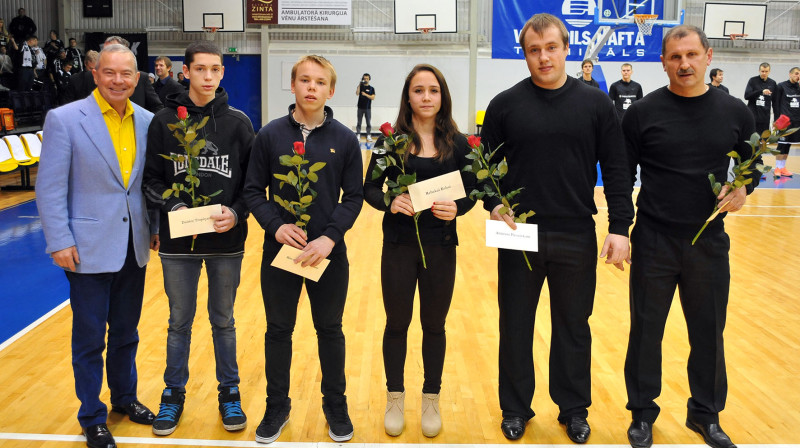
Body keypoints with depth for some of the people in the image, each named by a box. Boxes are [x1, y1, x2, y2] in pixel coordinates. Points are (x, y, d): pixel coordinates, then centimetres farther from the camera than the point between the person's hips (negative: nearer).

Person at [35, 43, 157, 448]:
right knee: (90, 338, 9)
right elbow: (50, 187, -9)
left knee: (126, 332, 18)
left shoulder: (147, 121, 4)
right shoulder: (64, 119, -9)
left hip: (134, 247, 4)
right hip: (89, 248, -4)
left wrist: (157, 227, 5)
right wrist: (60, 242, -13)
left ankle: (124, 396, 39)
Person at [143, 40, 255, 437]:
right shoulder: (164, 121, -1)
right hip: (178, 240, 0)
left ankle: (229, 393, 29)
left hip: (227, 240, 0)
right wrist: (172, 207, -16)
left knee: (223, 320, 13)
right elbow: (152, 180, 1)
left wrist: (236, 213, -15)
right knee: (180, 321, 13)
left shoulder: (237, 122, 0)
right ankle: (174, 394, 31)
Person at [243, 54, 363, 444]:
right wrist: (276, 226, -15)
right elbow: (253, 191, 1)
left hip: (329, 253, 0)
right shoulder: (270, 135, -1)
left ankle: (335, 405, 32)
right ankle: (277, 406, 31)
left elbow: (353, 197, -2)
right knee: (278, 331, 12)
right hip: (280, 251, 1)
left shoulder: (344, 139, -2)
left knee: (330, 329, 13)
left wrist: (330, 237, -15)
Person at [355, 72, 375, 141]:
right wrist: (359, 85, -17)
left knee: (368, 123, -1)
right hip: (360, 107, 1)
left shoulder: (371, 88, 5)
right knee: (359, 122, 2)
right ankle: (358, 135, 5)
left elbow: (373, 97, -4)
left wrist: (365, 94, -14)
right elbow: (357, 93, -10)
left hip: (368, 108, -1)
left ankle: (369, 136, 2)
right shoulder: (360, 86, 7)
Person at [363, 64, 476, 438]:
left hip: (440, 246, 1)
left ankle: (431, 400, 30)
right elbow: (369, 188, -1)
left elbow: (470, 193, 3)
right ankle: (395, 399, 29)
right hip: (399, 245, 0)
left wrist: (457, 208, -18)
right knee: (397, 323, 10)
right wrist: (390, 202, -22)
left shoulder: (457, 143, 0)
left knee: (434, 325, 12)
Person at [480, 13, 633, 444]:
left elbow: (616, 169, 1)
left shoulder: (596, 103, 1)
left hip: (577, 237, 1)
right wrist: (494, 204, -12)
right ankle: (515, 409, 29)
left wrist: (620, 227, -5)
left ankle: (574, 410, 32)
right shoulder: (505, 104, 0)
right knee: (515, 327, 10)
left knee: (574, 327, 13)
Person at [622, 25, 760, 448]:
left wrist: (744, 188, -9)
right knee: (646, 331, 9)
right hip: (653, 243, -2)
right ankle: (642, 412, 28)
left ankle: (705, 413, 34)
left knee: (708, 332, 14)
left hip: (709, 242, 2)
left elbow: (752, 164, 13)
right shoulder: (643, 112, -5)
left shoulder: (734, 112, 1)